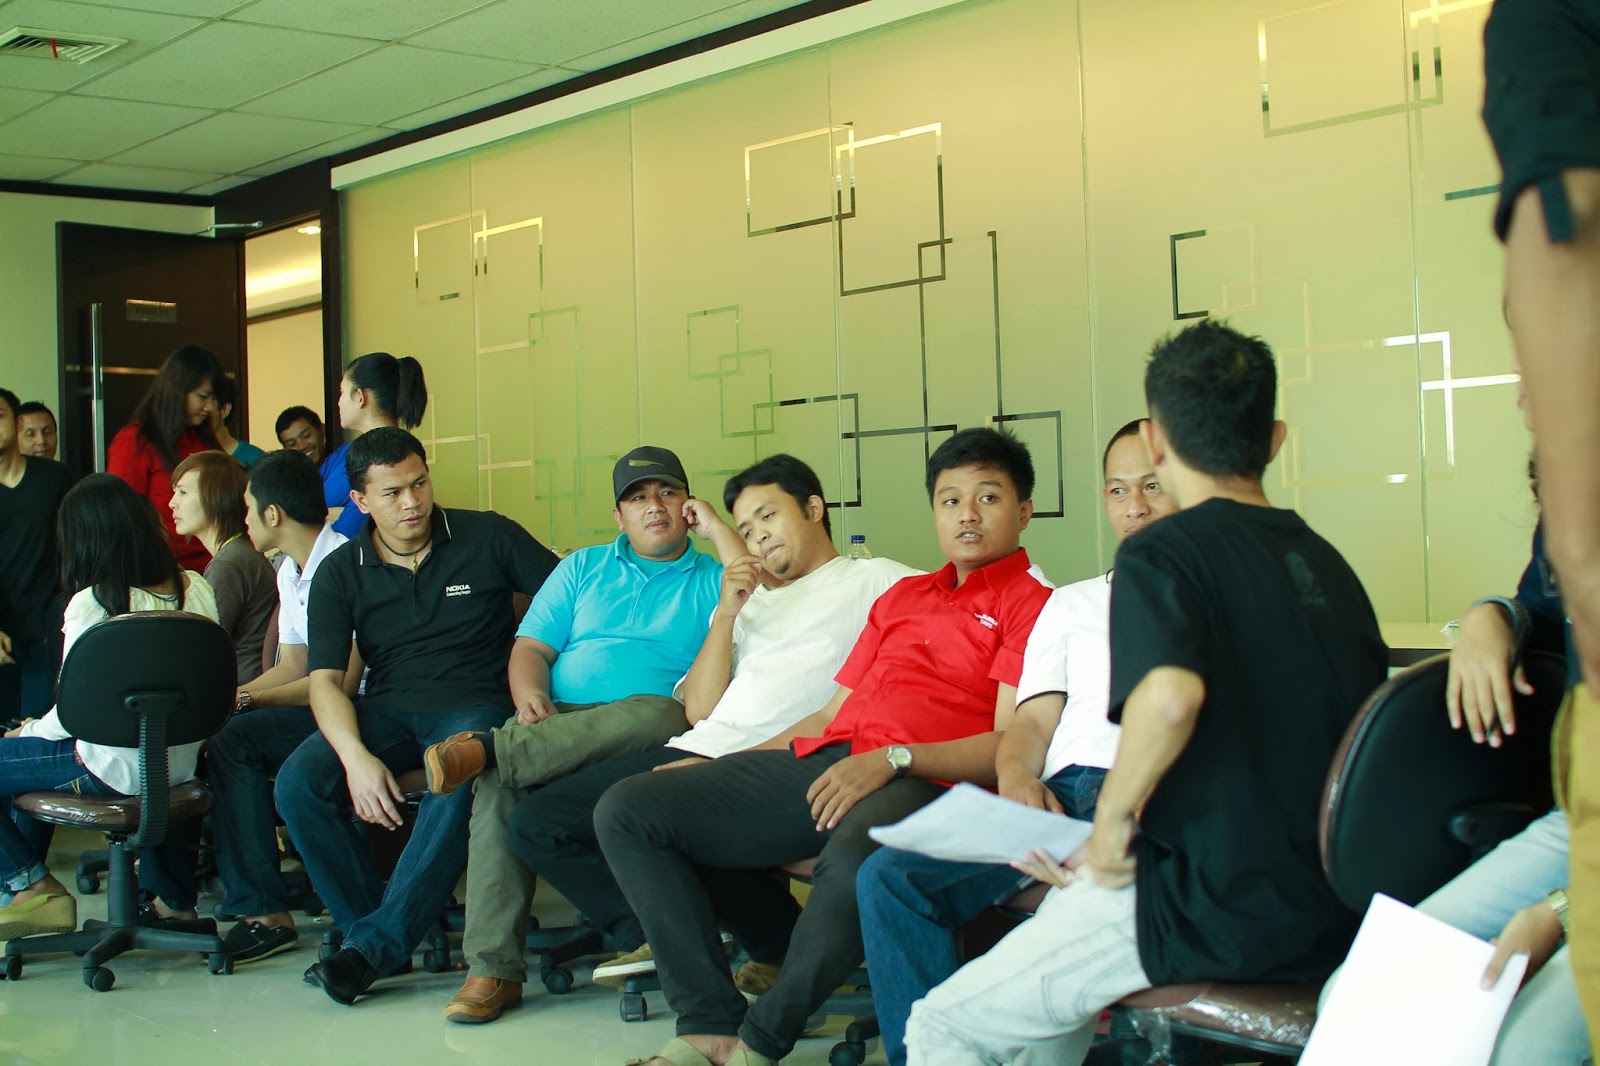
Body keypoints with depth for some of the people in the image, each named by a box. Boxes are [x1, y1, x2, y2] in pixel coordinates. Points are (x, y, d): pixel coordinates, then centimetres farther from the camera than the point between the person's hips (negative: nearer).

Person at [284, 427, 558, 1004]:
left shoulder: (488, 538, 4)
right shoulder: (339, 573, 8)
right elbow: (326, 680, -1)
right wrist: (356, 757, -20)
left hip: (474, 704, -2)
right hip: (386, 709, 3)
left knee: (457, 785, -37)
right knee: (298, 783, -25)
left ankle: (376, 943, -27)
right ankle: (368, 923, -11)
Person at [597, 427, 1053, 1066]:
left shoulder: (1031, 604, 6)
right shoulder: (901, 597, 30)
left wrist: (892, 758, -19)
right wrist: (719, 768, 17)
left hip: (919, 781, -7)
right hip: (816, 760, 7)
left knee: (854, 858, -43)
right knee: (626, 810, -8)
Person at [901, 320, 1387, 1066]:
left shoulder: (1158, 555, -11)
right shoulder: (1327, 562, 11)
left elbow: (1170, 696, -33)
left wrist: (1112, 823, -14)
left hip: (1213, 912, -8)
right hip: (1332, 912, 8)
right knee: (1073, 897, 31)